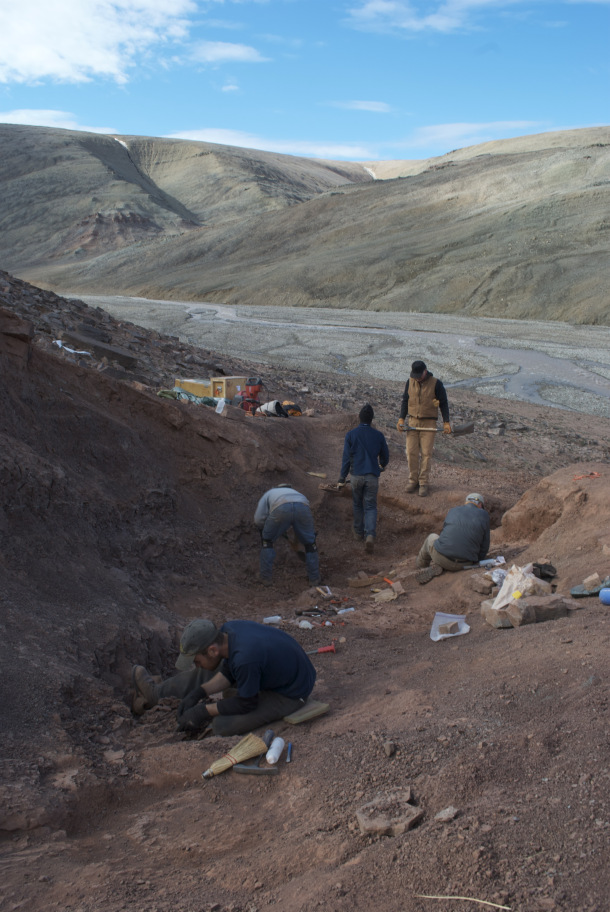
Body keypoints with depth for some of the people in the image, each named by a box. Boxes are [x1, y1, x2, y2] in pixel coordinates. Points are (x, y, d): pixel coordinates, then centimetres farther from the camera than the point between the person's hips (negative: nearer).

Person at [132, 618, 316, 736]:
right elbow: (228, 673, 4)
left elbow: (246, 704, -22)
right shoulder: (228, 630, -14)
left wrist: (204, 711, -15)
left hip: (289, 695, -8)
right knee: (210, 670, 13)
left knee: (222, 725, -18)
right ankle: (156, 692, 22)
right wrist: (201, 691, -8)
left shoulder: (244, 659, -39)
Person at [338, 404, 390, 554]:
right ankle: (370, 535, -17)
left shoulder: (350, 435, -4)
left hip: (356, 475, 0)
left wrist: (342, 478, 5)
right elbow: (385, 456, 11)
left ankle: (359, 533, 29)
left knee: (357, 505, 19)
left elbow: (346, 458, -4)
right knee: (370, 507, 2)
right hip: (372, 476, 0)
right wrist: (382, 465, 35)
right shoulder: (378, 435, 1)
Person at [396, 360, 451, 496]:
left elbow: (444, 403, 0)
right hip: (413, 421, 3)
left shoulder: (436, 384, -6)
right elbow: (405, 401, 14)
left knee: (426, 453, -4)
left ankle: (423, 483, 3)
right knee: (411, 452, 0)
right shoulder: (410, 382, 5)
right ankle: (413, 480, 12)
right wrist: (401, 419, 4)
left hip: (429, 423, -3)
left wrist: (446, 422, -6)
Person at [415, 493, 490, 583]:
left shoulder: (452, 512, 9)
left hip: (442, 557, 1)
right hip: (464, 564, -1)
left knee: (431, 538, 30)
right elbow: (484, 546, 6)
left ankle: (422, 564, 34)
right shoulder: (484, 515, 2)